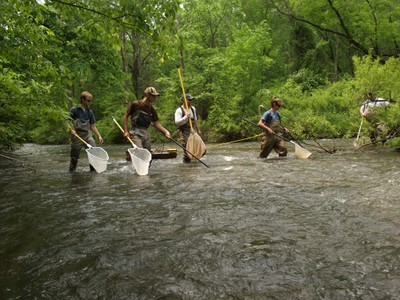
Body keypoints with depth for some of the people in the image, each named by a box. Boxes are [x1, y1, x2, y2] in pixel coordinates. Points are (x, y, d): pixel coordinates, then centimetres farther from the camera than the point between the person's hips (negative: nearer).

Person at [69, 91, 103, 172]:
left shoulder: (90, 112, 8)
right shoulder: (74, 110, -6)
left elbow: (92, 126, 11)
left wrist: (99, 136, 1)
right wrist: (71, 130, -23)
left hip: (87, 135, 4)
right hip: (77, 136, -4)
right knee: (74, 157, 3)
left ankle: (94, 170, 5)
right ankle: (72, 172, 21)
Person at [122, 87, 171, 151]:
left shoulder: (152, 109, 9)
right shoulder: (135, 104, -5)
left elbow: (156, 123, 13)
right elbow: (125, 116, 1)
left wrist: (165, 131, -1)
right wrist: (126, 131, -7)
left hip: (146, 132, 6)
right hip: (136, 132, -6)